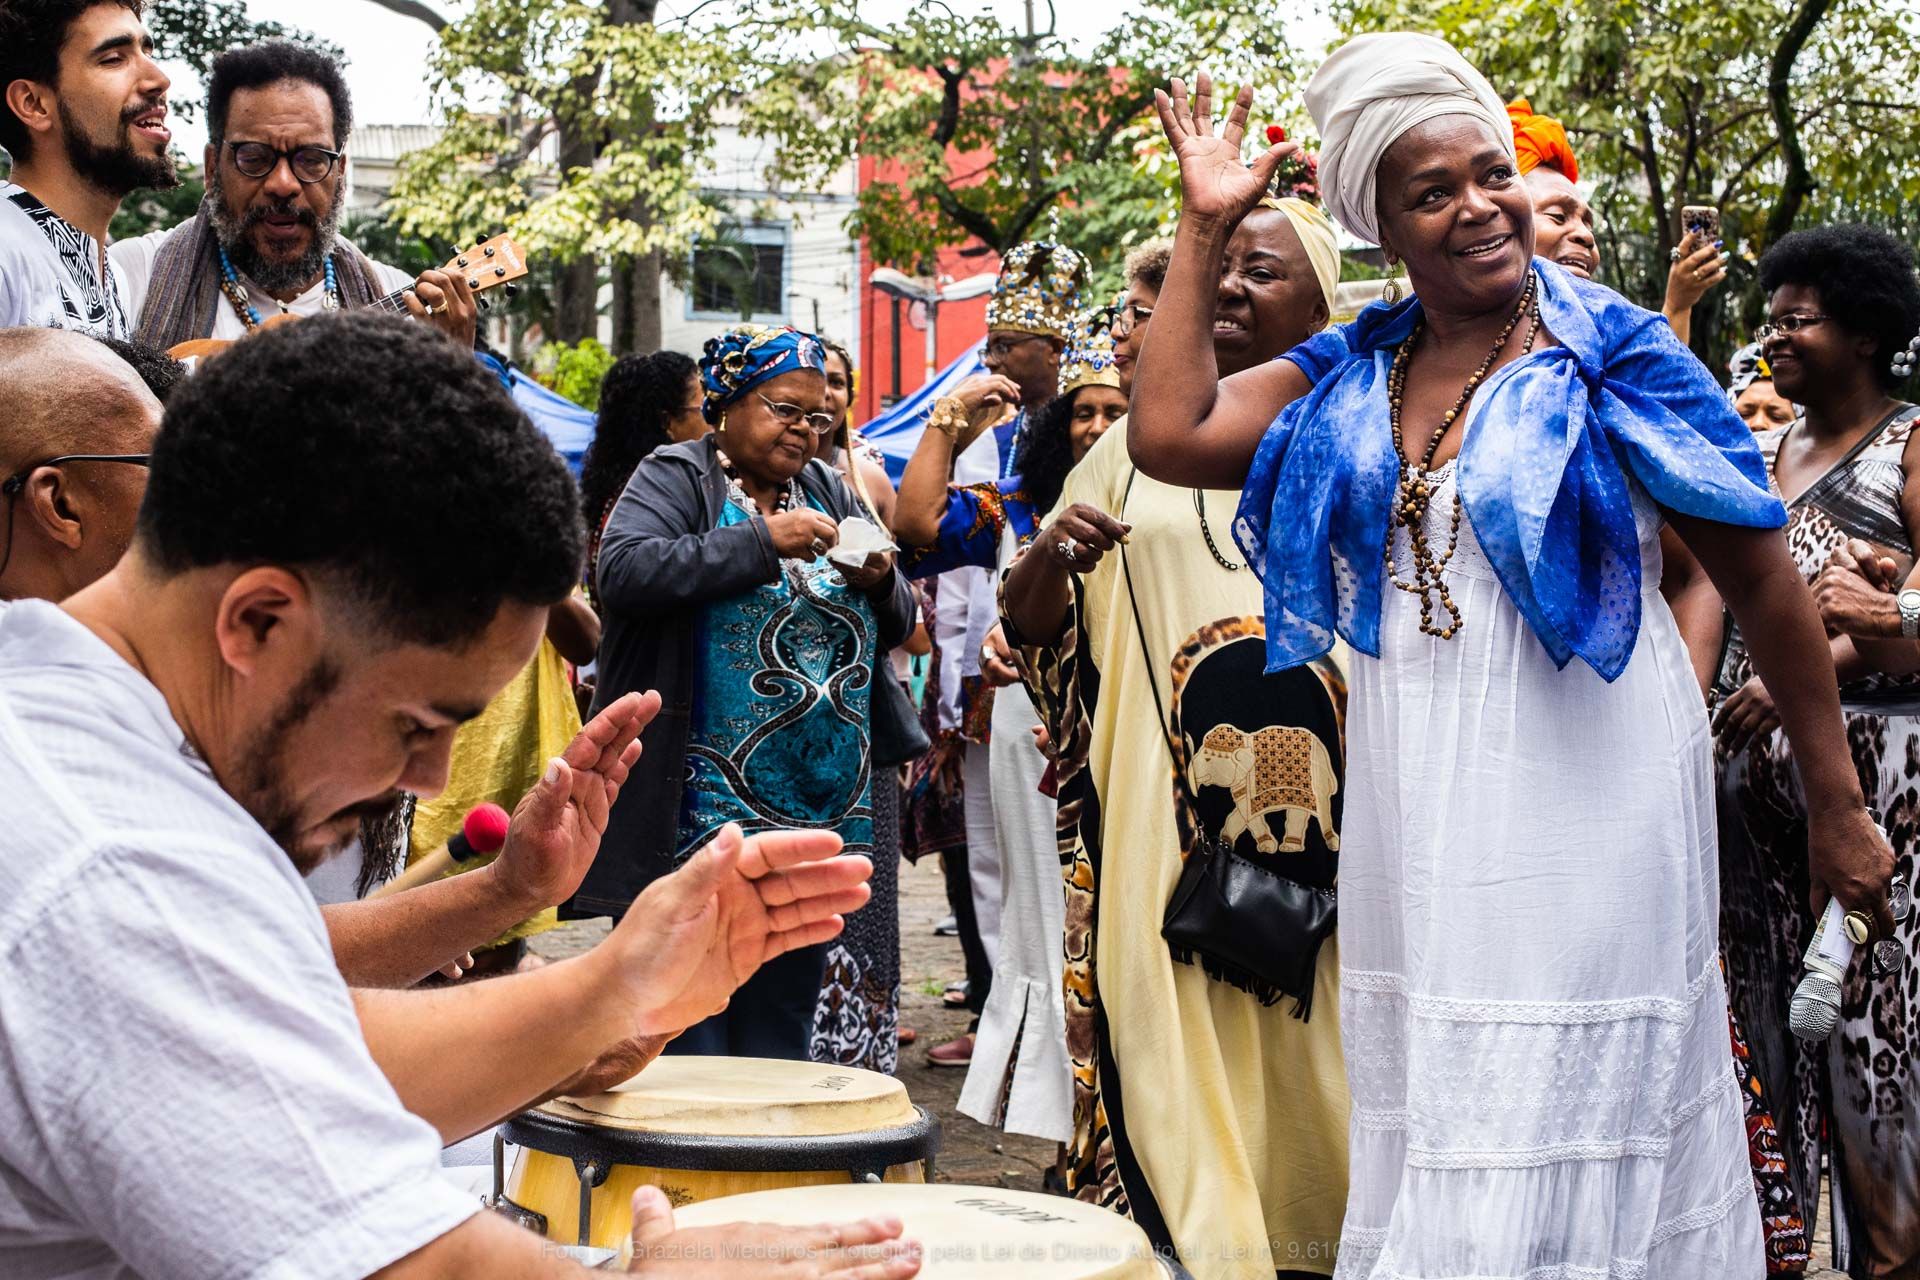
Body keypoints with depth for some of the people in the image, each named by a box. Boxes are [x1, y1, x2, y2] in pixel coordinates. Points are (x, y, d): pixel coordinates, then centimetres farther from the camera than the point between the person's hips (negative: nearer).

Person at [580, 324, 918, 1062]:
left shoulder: (829, 495, 17)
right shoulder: (676, 478, -1)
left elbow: (896, 627, 18)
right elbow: (624, 572, -19)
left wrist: (881, 581, -5)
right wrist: (764, 542, -20)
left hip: (821, 811, 6)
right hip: (700, 814, -6)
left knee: (782, 1029, 12)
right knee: (686, 1028, -4)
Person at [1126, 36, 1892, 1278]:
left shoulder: (1610, 358, -6)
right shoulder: (1350, 377, 7)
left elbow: (1764, 579, -3)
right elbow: (1169, 435, -4)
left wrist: (1838, 811, -3)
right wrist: (1205, 228, 0)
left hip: (1583, 804, -4)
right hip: (1418, 815, 5)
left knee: (1562, 1131, 1)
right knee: (1428, 1132, 13)